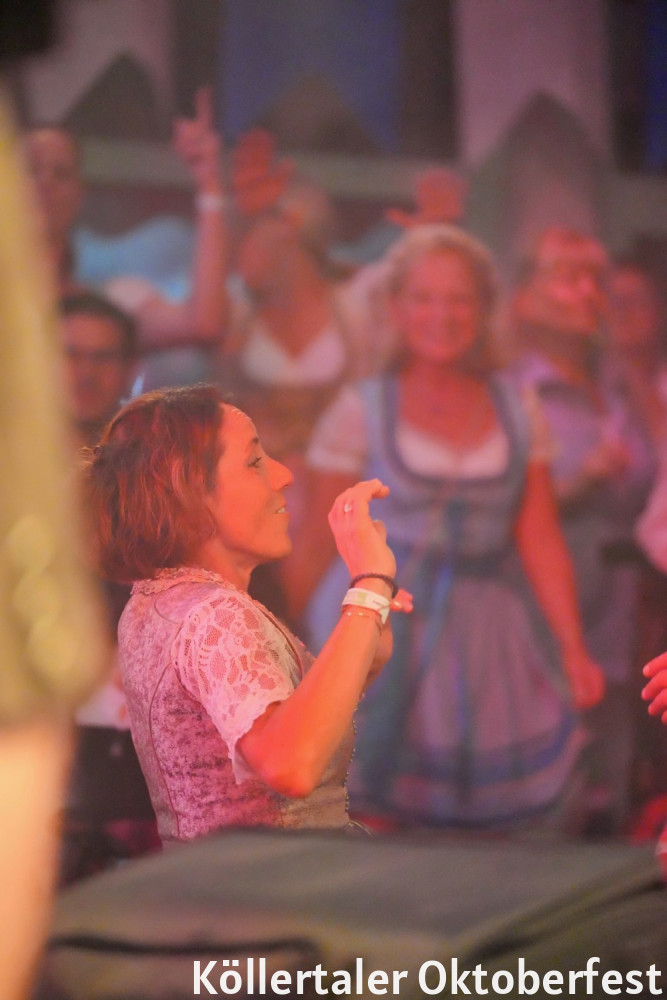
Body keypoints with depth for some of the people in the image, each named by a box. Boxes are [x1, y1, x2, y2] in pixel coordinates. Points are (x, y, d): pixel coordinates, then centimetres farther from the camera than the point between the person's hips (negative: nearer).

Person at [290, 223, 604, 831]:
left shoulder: (517, 415, 8)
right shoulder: (362, 412, 1)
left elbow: (542, 544, 5)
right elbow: (315, 549, 1)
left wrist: (573, 650, -5)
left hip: (489, 639, 3)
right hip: (383, 632, -2)